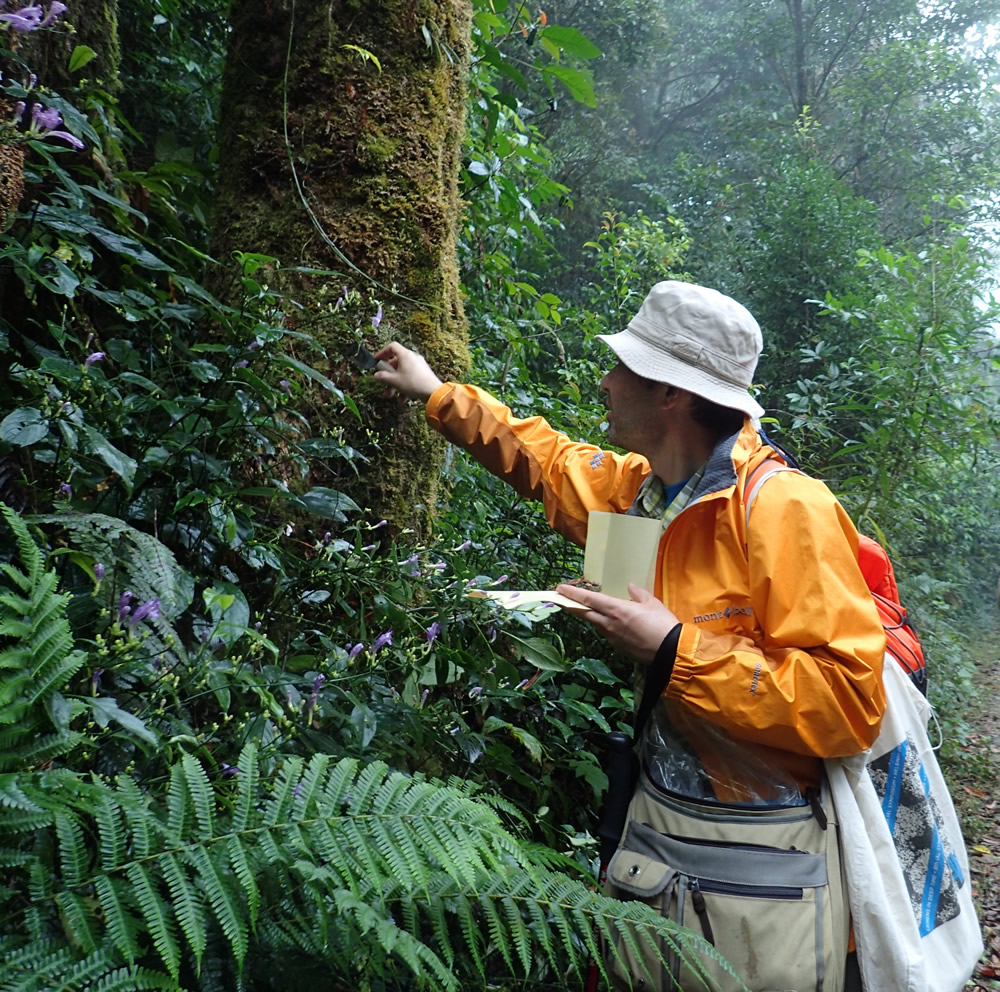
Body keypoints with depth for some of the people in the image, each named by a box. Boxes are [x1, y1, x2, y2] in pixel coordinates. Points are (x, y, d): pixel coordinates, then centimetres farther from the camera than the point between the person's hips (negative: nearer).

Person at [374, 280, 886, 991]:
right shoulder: (643, 487, 1)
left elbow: (848, 700, -28)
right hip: (659, 821, 7)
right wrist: (436, 393, 28)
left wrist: (677, 650, -26)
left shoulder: (785, 508, -23)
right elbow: (548, 460, 21)